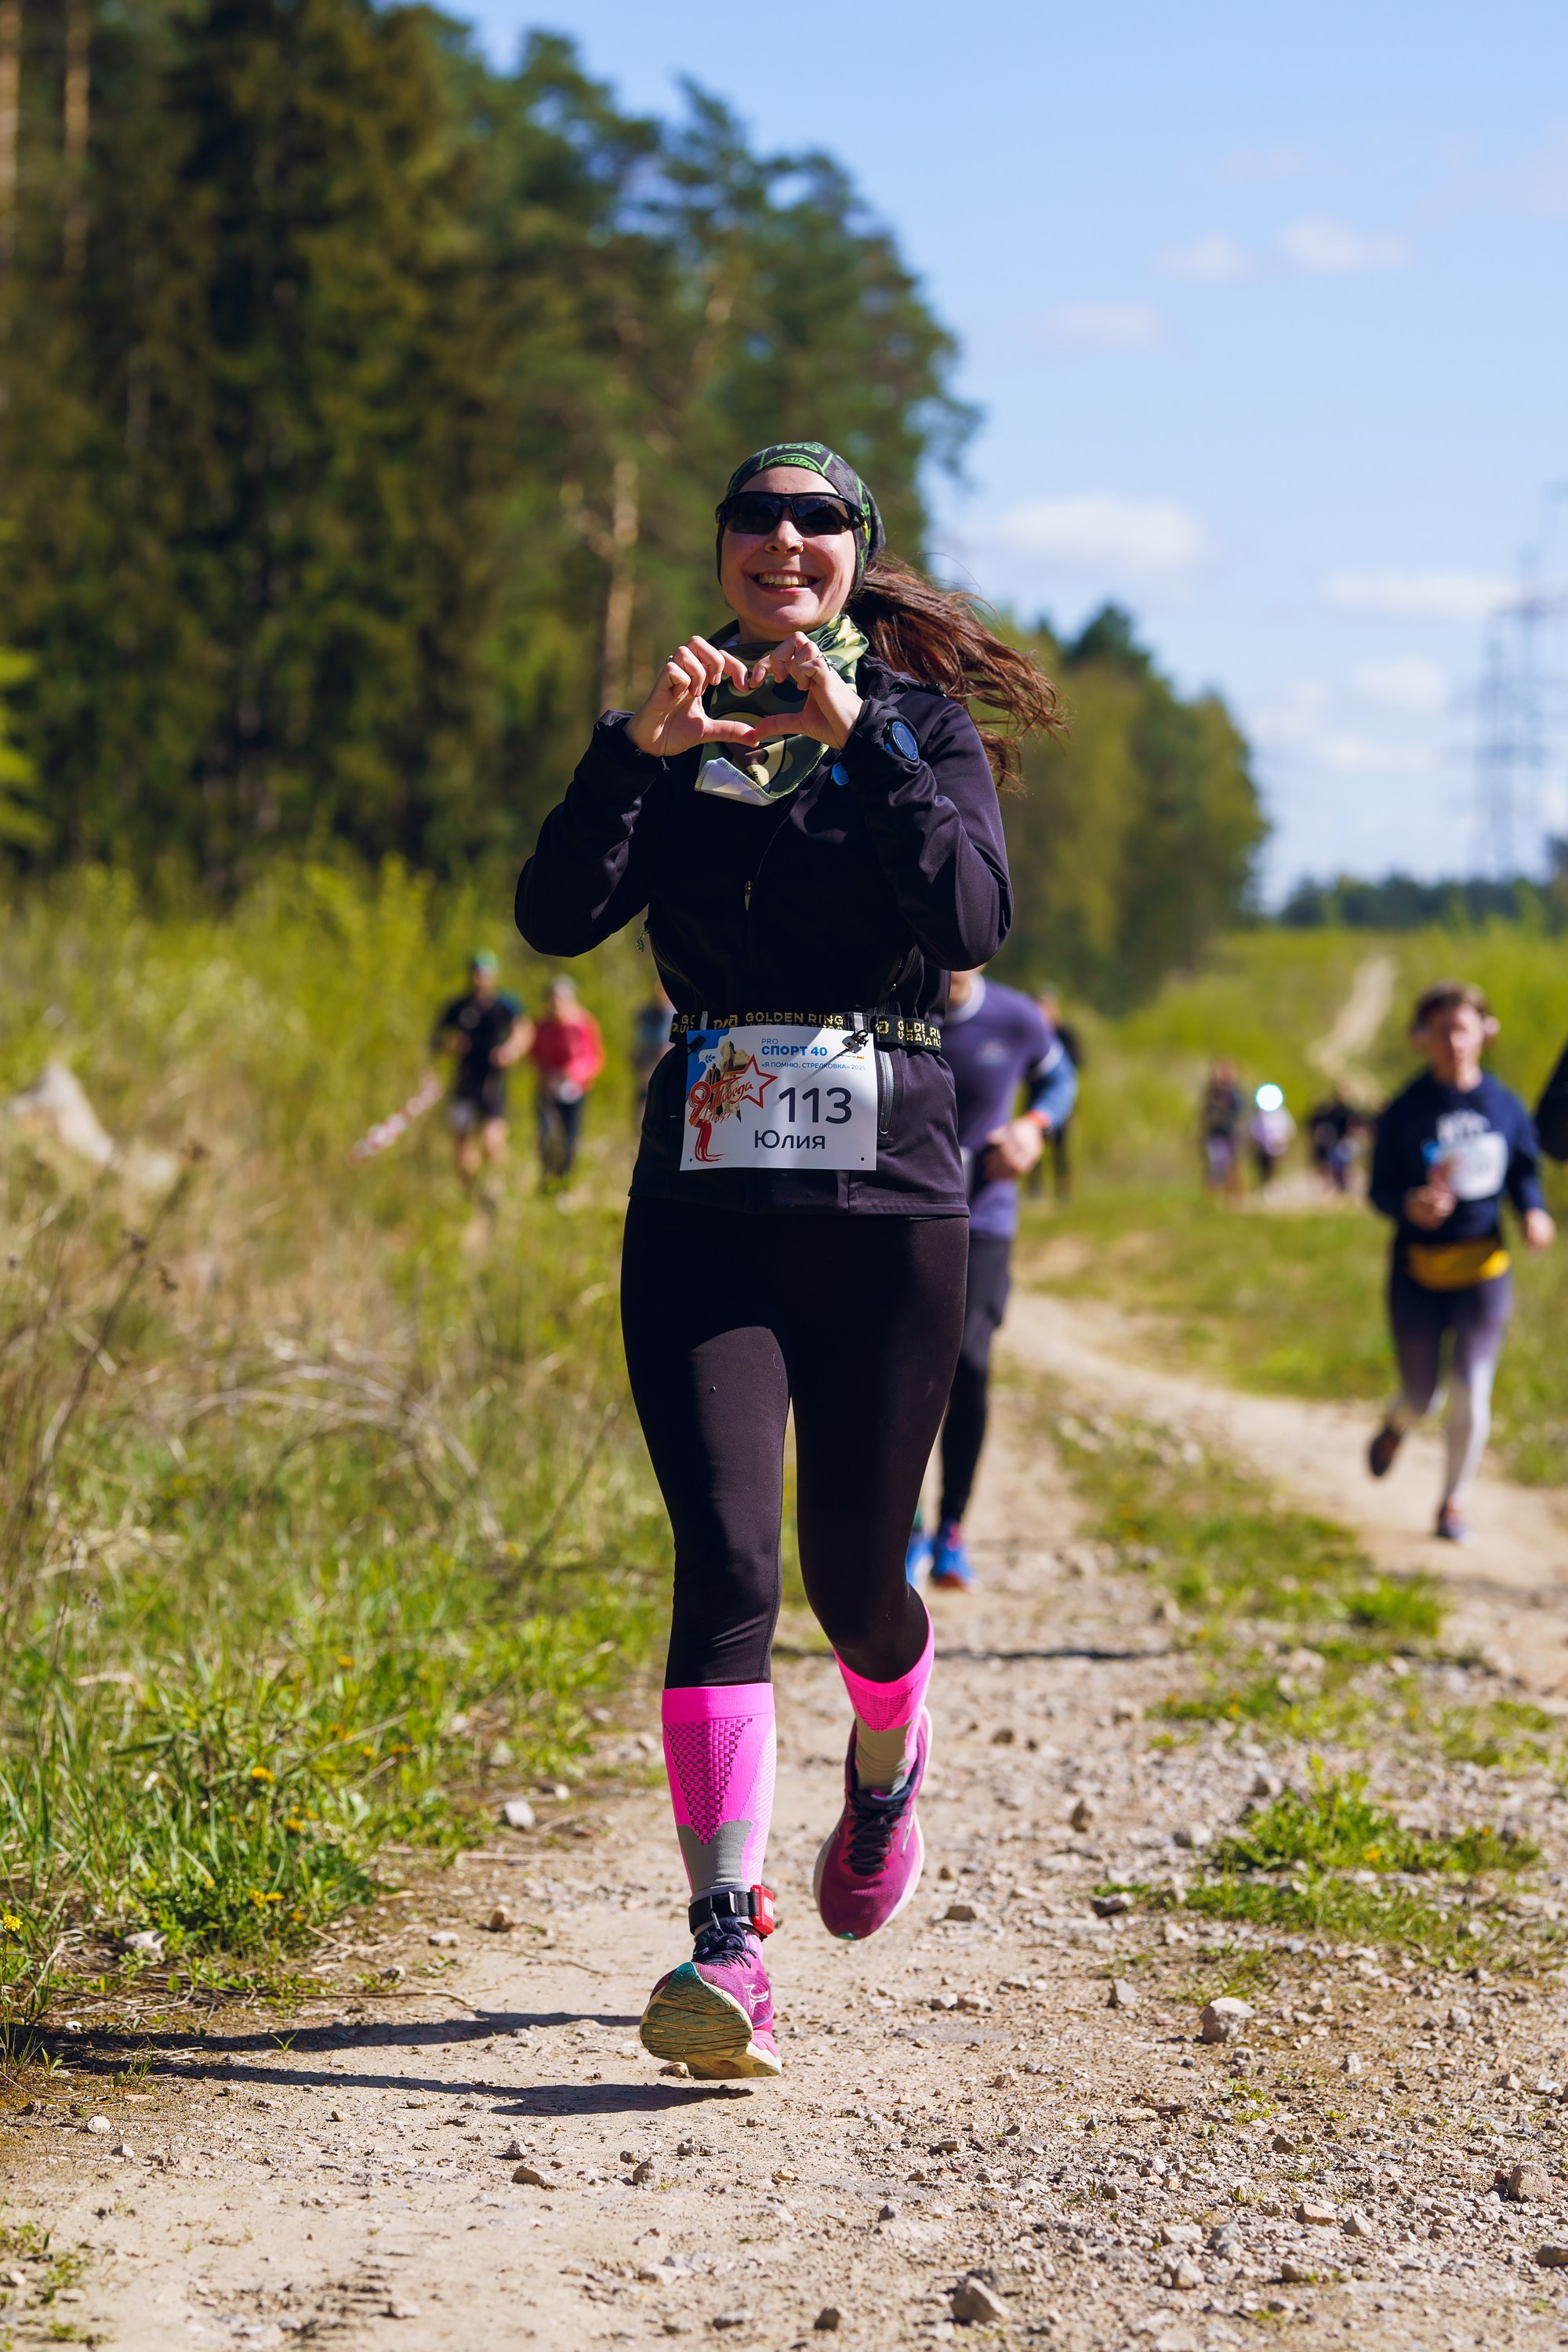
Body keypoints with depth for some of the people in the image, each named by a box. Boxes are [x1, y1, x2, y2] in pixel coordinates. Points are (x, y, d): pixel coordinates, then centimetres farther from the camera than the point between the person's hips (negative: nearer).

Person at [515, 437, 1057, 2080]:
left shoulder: (927, 728, 5)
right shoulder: (675, 742, 10)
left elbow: (972, 918, -14)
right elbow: (557, 916, -6)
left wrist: (855, 736, -20)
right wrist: (643, 745, -18)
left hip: (888, 1205, 0)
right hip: (704, 1207, 1)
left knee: (852, 1572, 7)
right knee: (724, 1555, -14)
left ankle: (888, 1767, 42)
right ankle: (725, 1943, -19)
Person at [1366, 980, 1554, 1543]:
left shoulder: (1505, 1106, -1)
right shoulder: (1404, 1112, -8)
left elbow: (1524, 1172, 11)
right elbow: (1380, 1190, -5)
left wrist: (1534, 1212, -10)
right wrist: (1413, 1205, -27)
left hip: (1485, 1269, 1)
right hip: (1420, 1270, -1)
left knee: (1472, 1393, -3)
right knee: (1419, 1396, 7)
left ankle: (1453, 1505, 16)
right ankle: (1395, 1427, 47)